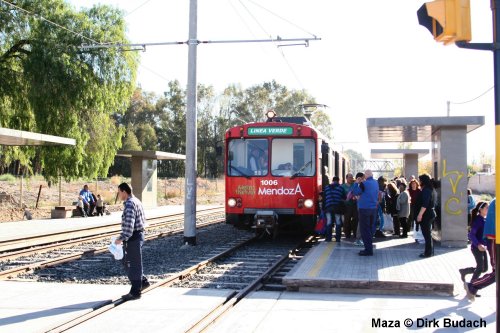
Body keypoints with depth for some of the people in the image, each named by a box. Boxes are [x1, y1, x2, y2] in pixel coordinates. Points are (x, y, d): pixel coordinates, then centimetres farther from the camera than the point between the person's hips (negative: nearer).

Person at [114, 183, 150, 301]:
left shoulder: (129, 204, -18)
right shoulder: (136, 201, 14)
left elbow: (129, 224, -25)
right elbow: (143, 219, 19)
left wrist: (122, 238, -23)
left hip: (133, 237, -10)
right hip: (138, 234, 10)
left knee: (134, 264, -3)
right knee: (127, 261, 18)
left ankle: (135, 292, 5)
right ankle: (143, 282, 22)